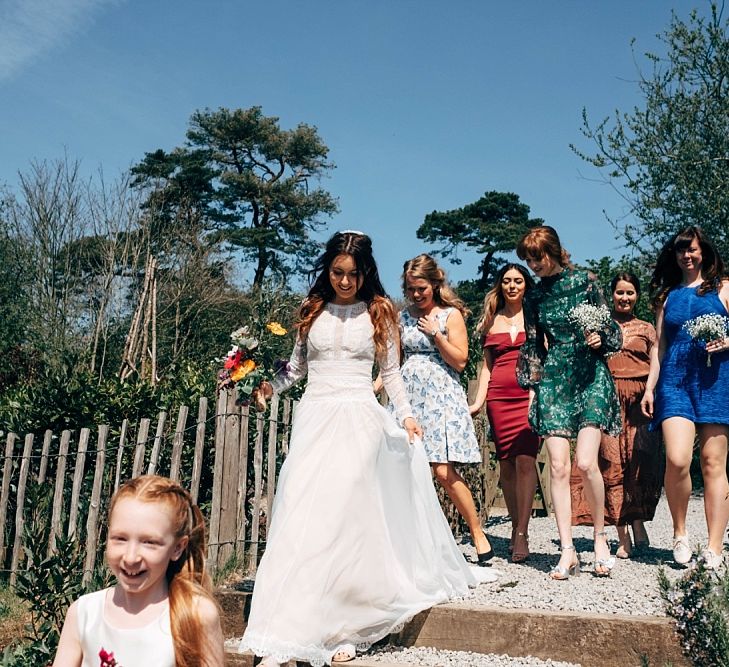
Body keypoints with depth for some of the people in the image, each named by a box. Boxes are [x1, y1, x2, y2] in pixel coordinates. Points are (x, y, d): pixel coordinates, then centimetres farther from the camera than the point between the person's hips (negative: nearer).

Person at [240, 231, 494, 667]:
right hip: (315, 416, 2)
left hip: (359, 419, -2)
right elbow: (297, 367, 15)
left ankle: (342, 629, -3)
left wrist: (406, 414, 1)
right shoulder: (313, 310, 12)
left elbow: (391, 370, 11)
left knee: (344, 515, -12)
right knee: (302, 516, -8)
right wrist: (269, 386, -2)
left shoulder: (379, 312, 8)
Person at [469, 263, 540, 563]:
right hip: (498, 398, 3)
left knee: (524, 459, -14)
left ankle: (522, 533, -11)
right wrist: (479, 401, 6)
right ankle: (515, 527, 13)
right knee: (506, 463, 3)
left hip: (530, 395, -3)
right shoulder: (492, 320, 17)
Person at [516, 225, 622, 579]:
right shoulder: (534, 297, 11)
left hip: (590, 375, -3)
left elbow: (609, 326, 7)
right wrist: (532, 386, 10)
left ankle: (601, 536, 8)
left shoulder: (585, 281, 3)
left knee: (585, 462, -14)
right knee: (558, 466, -6)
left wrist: (599, 338, -14)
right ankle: (568, 551, 1)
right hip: (554, 378, 3)